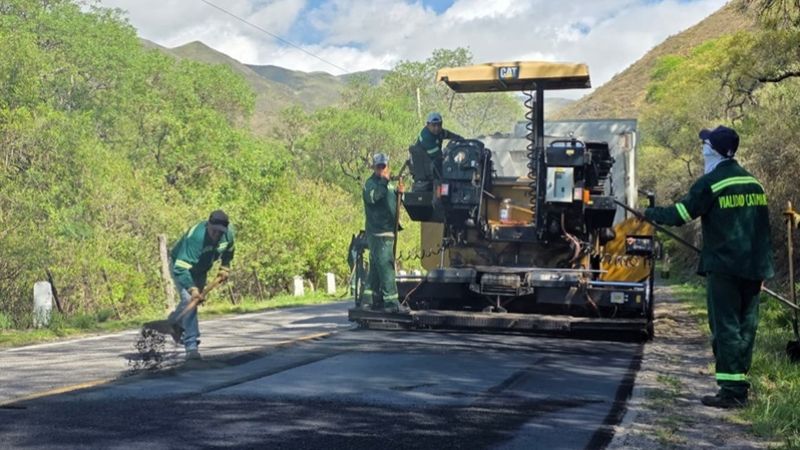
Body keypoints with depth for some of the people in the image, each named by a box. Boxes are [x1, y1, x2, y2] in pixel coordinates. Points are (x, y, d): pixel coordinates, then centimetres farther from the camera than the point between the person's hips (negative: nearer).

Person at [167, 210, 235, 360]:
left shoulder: (228, 233, -21)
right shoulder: (195, 237, -42)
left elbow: (228, 250, 6)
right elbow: (181, 268, -46)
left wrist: (225, 267, -3)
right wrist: (192, 288, -56)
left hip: (201, 269, 7)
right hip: (182, 266, -7)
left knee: (195, 300, 22)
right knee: (190, 301, -22)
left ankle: (174, 321, 53)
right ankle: (191, 347, -22)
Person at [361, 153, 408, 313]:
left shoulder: (389, 184, 21)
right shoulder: (371, 183, -6)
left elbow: (394, 203, 27)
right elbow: (372, 197, -26)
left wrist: (399, 192, 8)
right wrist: (384, 182, -32)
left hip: (387, 231, 9)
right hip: (378, 232, -9)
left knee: (376, 267, 12)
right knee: (386, 266, -13)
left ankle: (368, 300, 18)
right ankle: (391, 302, -15)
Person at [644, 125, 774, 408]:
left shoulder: (711, 183, -9)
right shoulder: (753, 182, 14)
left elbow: (680, 215, -6)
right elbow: (763, 227, 17)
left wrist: (651, 213, 13)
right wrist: (763, 268, 21)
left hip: (724, 268, -7)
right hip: (754, 268, 7)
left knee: (725, 328, -3)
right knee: (745, 327, 11)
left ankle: (731, 392, -4)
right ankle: (740, 388, 15)